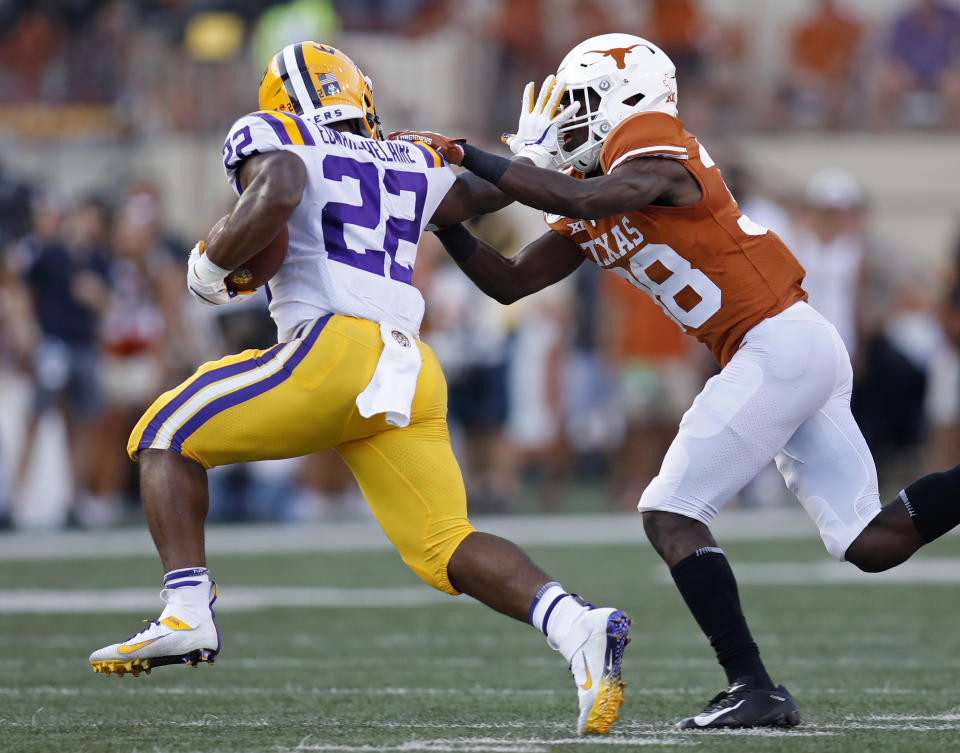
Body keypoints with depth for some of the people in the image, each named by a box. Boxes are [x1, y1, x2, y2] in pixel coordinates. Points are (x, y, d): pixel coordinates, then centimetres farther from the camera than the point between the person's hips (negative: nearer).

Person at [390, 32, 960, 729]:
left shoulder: (649, 141, -7)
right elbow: (509, 283, 20)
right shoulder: (588, 216, 20)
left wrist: (468, 157, -22)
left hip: (777, 344, -10)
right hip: (808, 352, 10)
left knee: (671, 514, -7)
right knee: (869, 544, 5)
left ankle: (755, 689, -13)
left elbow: (585, 199, -27)